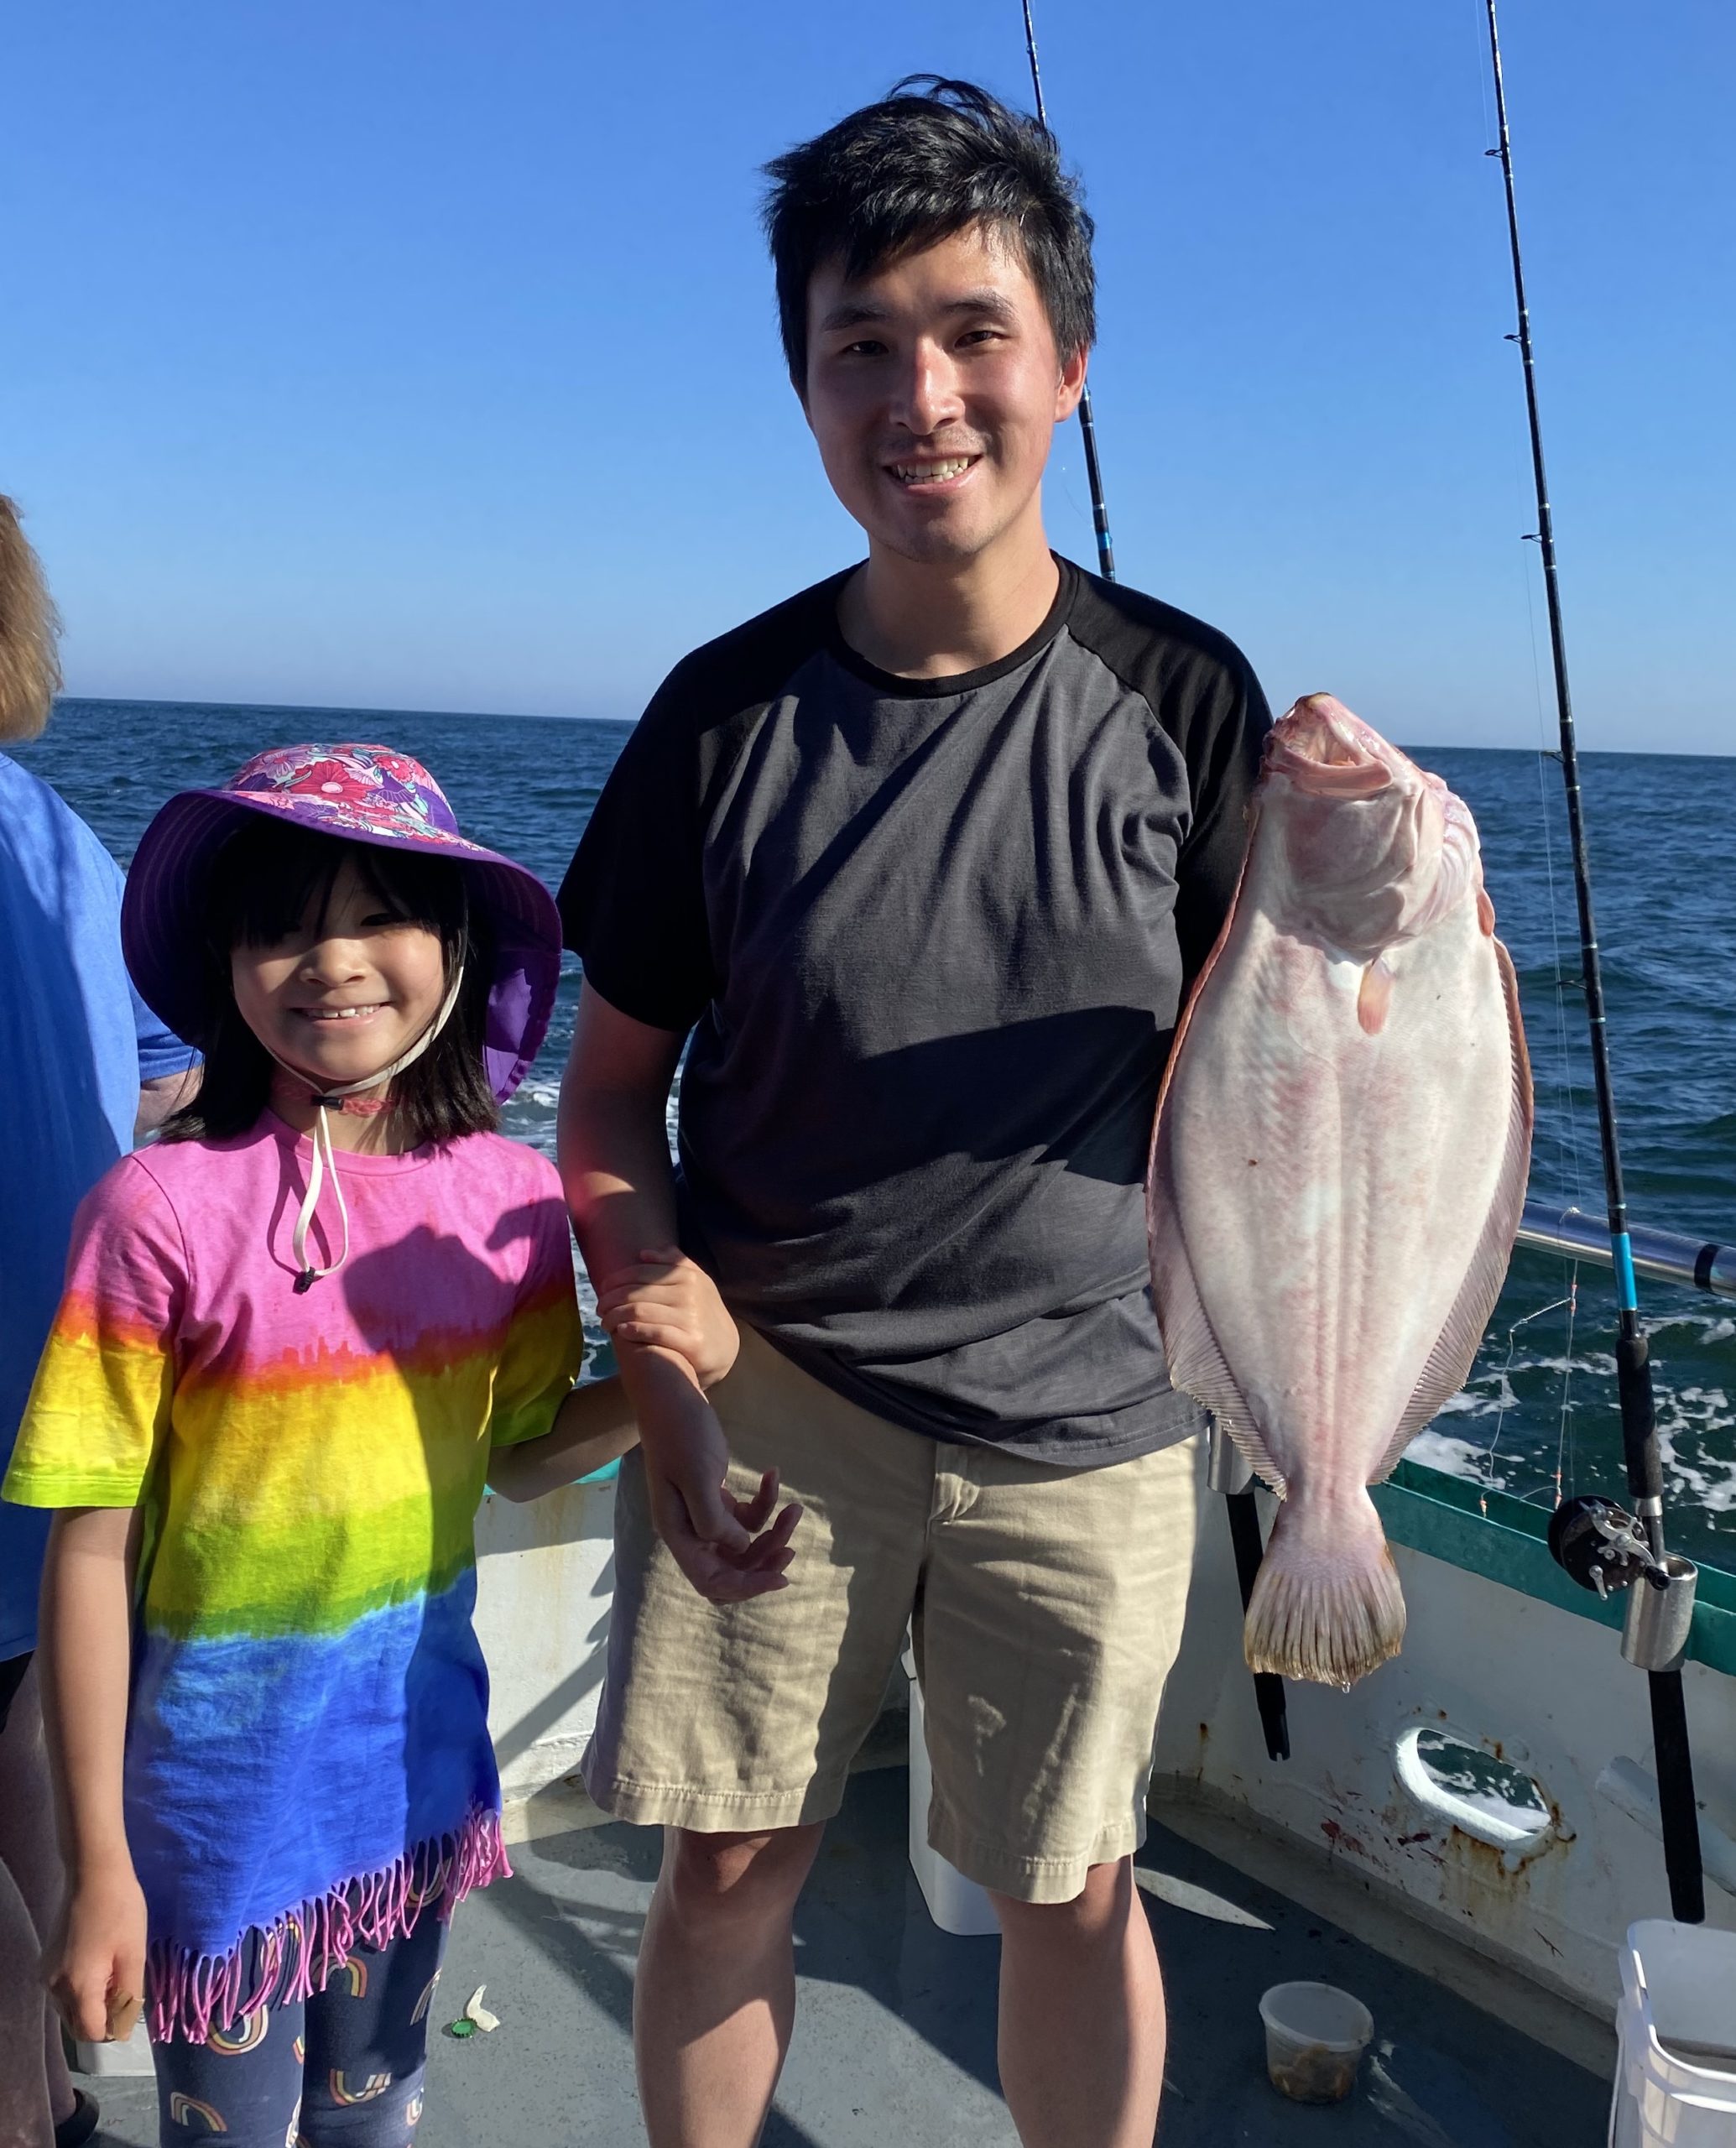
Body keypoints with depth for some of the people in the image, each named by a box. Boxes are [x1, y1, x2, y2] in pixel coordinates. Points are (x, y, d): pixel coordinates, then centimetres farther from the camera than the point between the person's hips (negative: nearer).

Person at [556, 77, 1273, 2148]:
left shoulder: (1181, 697, -5)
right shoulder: (727, 712, -5)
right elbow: (610, 1093, 1)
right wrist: (669, 1391, -10)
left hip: (1079, 1419, 0)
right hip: (766, 1394, 0)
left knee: (1072, 1895, 13)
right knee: (729, 1867, 10)